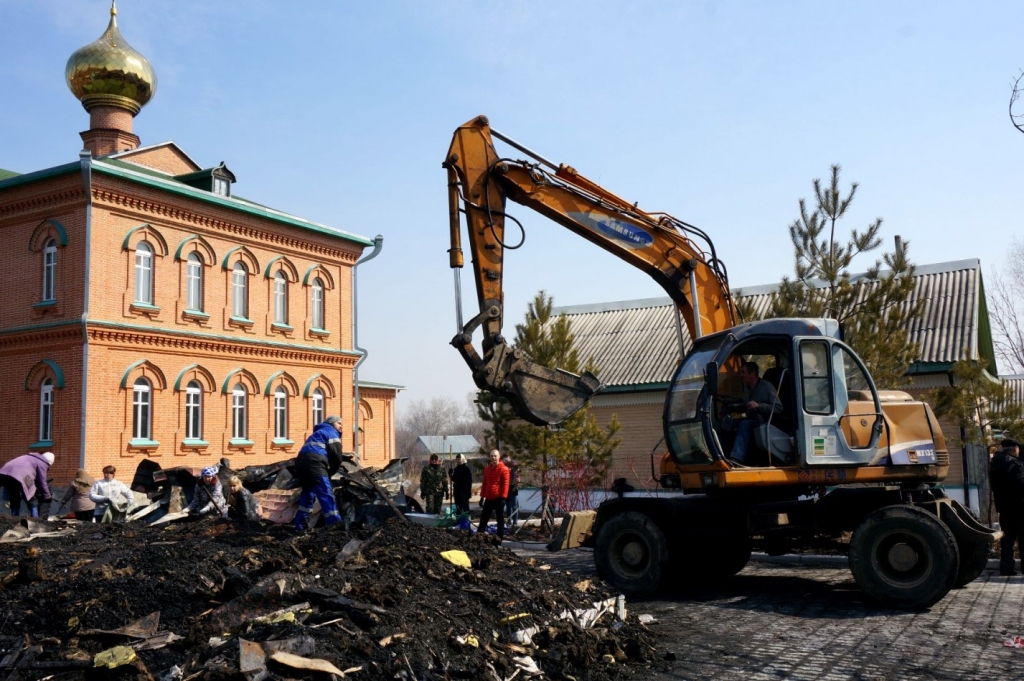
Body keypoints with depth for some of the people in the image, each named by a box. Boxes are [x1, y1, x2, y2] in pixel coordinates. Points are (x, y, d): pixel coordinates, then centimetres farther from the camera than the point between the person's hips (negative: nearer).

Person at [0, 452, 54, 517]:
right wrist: (48, 497, 23)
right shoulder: (42, 463, 11)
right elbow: (42, 483, 11)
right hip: (19, 477, -8)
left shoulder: (31, 458, 35)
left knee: (14, 501, 24)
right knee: (32, 503, 8)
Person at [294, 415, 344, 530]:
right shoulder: (332, 432, 10)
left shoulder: (319, 432, 37)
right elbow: (336, 455, 0)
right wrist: (331, 471, 14)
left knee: (308, 492, 21)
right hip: (314, 462, -9)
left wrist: (327, 470, 24)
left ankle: (300, 525, 23)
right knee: (326, 494, -11)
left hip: (302, 460, 9)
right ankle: (335, 524, -17)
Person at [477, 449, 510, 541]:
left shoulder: (503, 469, -7)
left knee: (500, 518, 2)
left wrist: (503, 497, -18)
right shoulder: (487, 469, 13)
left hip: (498, 498, -6)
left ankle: (499, 537, 7)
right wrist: (482, 496, 15)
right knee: (483, 518, 11)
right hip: (488, 498, 6)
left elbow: (505, 484, -12)